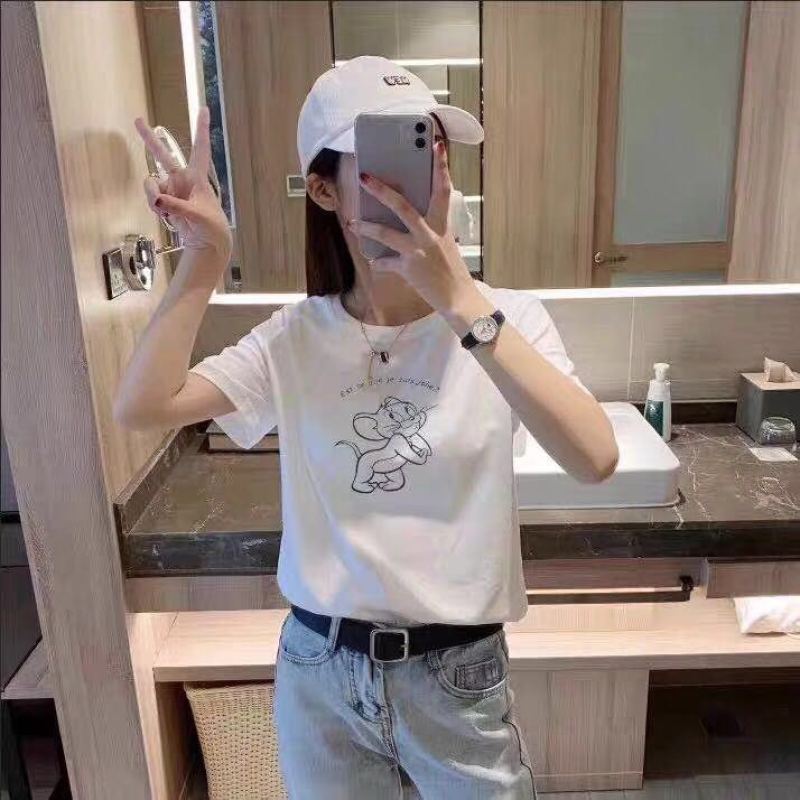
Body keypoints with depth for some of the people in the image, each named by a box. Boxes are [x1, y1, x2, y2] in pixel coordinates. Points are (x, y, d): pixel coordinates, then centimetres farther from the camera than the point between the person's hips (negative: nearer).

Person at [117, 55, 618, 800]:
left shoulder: (505, 316, -11)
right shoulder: (297, 335, -5)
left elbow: (594, 459, -27)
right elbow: (141, 407, -14)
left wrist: (464, 307, -33)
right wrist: (204, 261, -18)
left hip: (457, 675, -1)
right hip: (319, 671, 2)